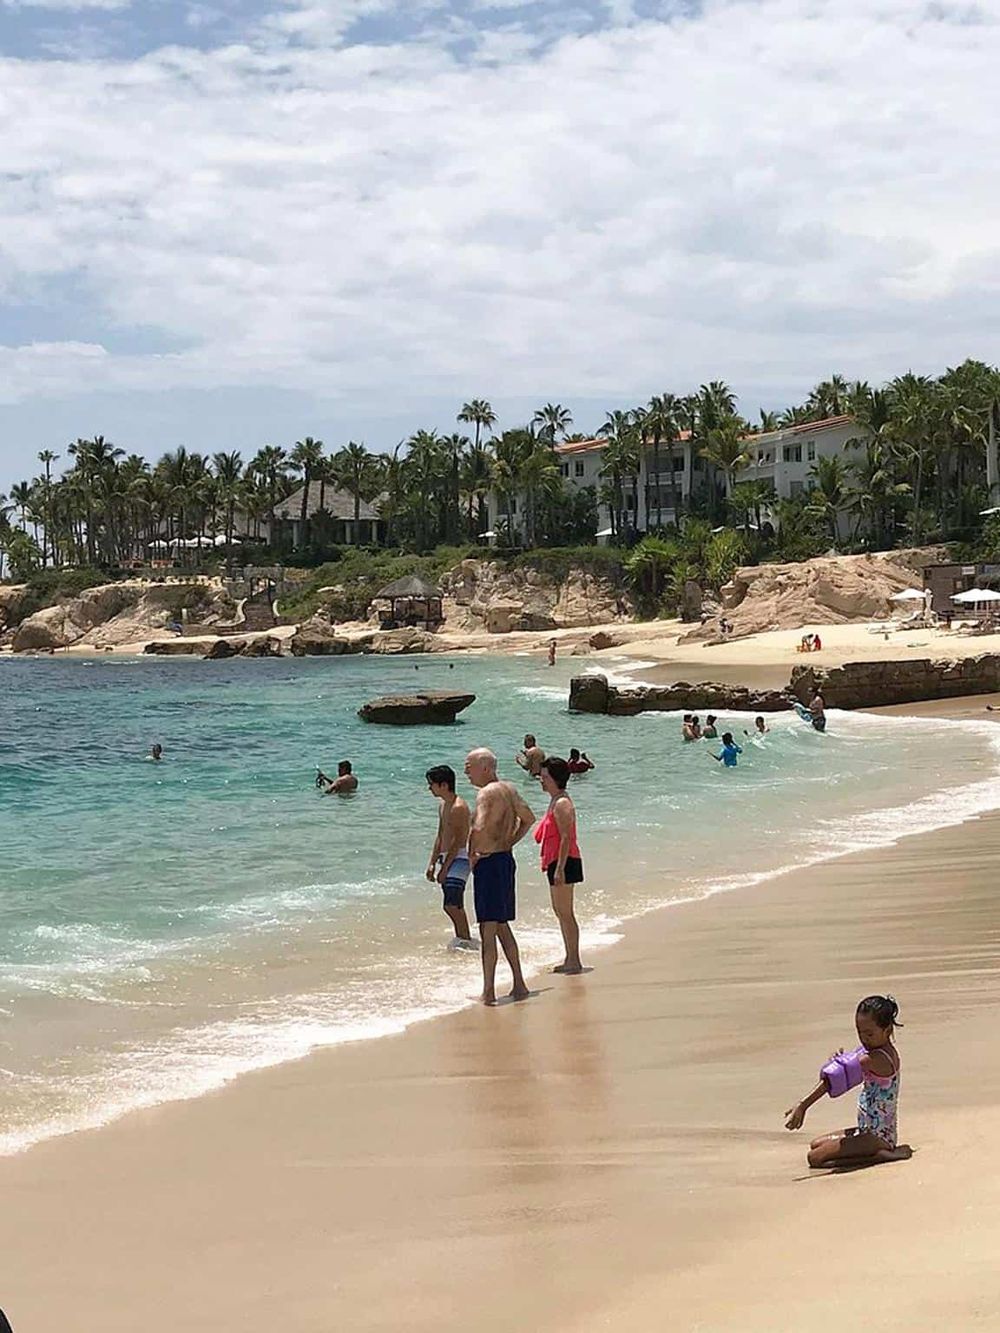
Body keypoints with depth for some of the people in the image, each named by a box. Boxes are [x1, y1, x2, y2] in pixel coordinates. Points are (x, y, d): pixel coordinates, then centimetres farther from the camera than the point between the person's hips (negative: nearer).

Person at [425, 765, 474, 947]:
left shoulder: (458, 808, -16)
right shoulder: (443, 806, 14)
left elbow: (457, 842, -19)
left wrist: (444, 868, -19)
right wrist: (432, 864, 17)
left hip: (458, 859, -10)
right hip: (447, 858, 10)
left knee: (452, 905, -14)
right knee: (452, 906, 12)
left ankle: (466, 940, -8)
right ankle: (461, 939, 19)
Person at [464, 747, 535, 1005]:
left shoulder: (486, 793, -16)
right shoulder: (509, 789, 11)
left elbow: (480, 828, -31)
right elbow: (528, 818, 22)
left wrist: (472, 855, -15)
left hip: (488, 864, -9)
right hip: (506, 859, 9)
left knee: (488, 928, -6)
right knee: (502, 926, 18)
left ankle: (489, 991, -5)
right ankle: (519, 985, 21)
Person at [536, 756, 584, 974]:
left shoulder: (561, 804, -16)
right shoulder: (555, 802, 16)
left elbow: (566, 838, -21)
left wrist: (560, 869, -25)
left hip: (564, 863, -11)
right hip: (555, 863, 11)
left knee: (565, 913, -7)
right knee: (560, 911, 15)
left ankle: (574, 961, -2)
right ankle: (570, 960, 21)